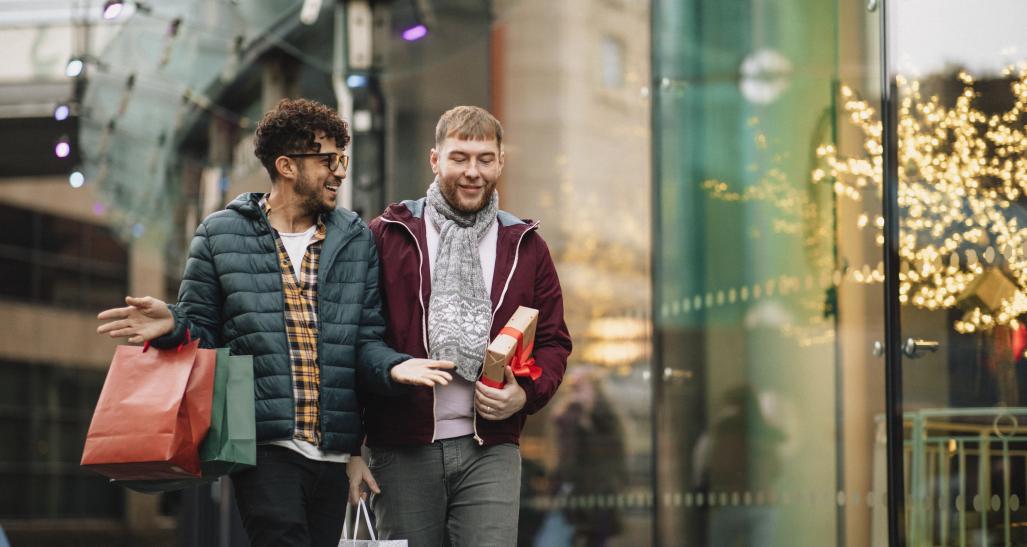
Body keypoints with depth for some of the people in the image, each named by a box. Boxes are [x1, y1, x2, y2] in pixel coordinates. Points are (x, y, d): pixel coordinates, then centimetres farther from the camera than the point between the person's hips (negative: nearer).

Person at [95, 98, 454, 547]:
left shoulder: (356, 240, 14)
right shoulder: (221, 235, 7)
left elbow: (367, 338, 10)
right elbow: (202, 330, 9)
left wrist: (393, 367, -11)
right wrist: (172, 326, -14)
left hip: (332, 455, 4)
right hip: (263, 447, -4)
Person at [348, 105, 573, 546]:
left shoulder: (525, 246, 13)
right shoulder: (387, 237, 5)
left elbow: (553, 341, 16)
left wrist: (526, 393, -6)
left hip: (491, 449, 1)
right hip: (403, 451, -1)